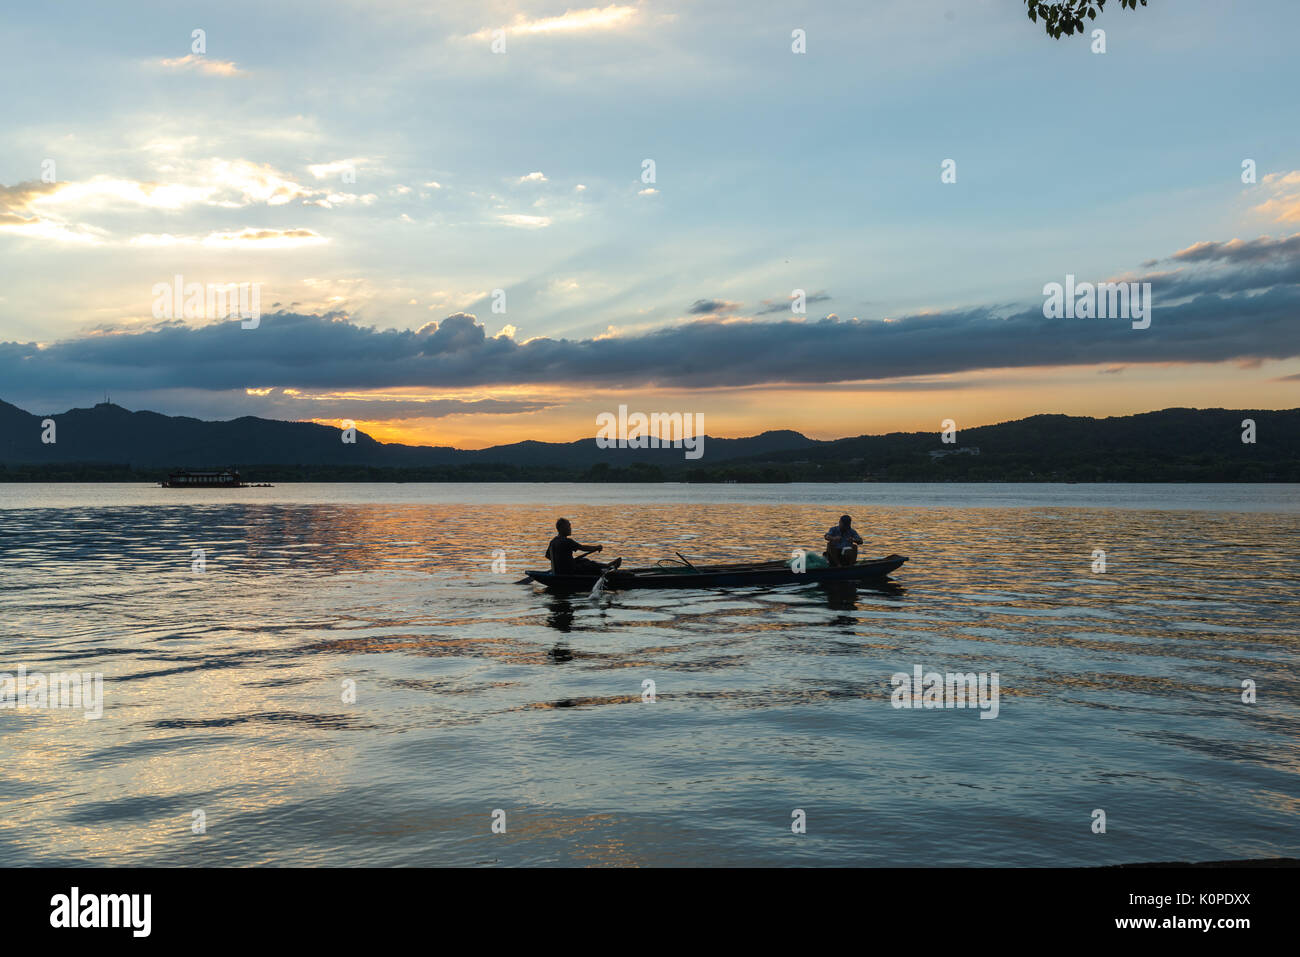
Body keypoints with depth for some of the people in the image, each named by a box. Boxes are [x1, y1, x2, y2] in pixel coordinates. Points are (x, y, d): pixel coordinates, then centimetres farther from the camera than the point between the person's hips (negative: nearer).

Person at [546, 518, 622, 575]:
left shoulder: (553, 541, 4)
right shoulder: (566, 541, -23)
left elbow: (547, 555, 14)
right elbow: (582, 548, -20)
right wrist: (597, 547, -6)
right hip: (568, 572, -9)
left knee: (584, 561, 24)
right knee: (592, 565, 7)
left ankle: (607, 565, 38)